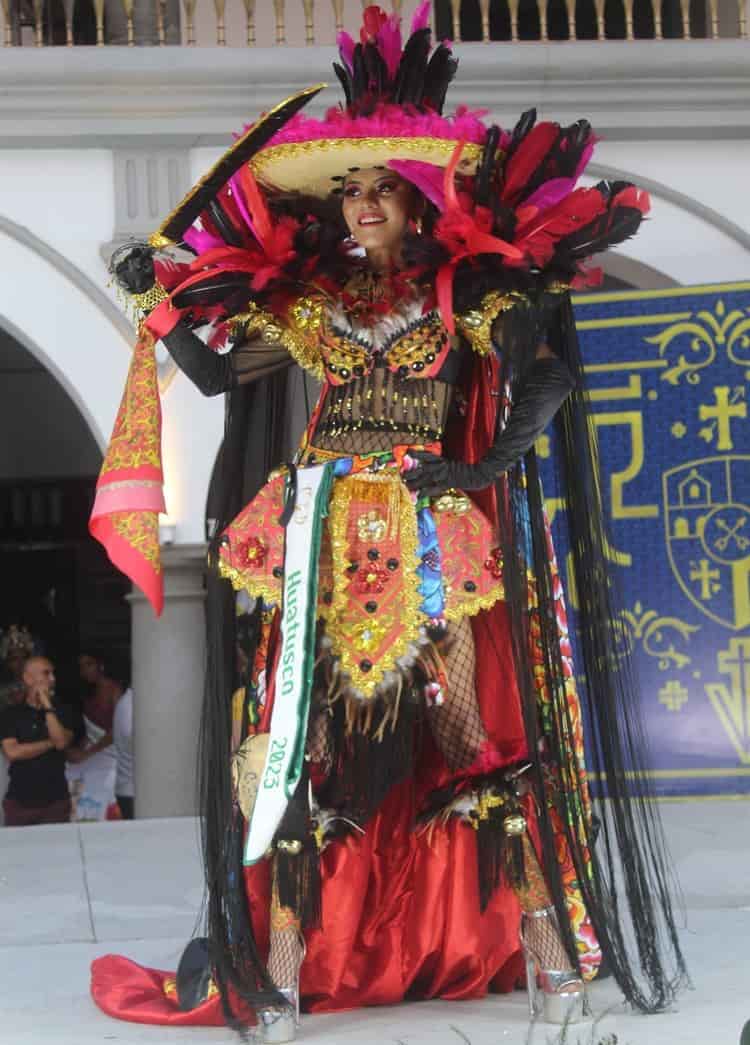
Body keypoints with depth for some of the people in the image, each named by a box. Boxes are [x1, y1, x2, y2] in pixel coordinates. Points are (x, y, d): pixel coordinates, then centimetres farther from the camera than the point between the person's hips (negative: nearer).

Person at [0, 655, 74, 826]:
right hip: (19, 801, -1)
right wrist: (51, 743, -7)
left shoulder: (61, 711, 6)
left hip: (55, 801, 1)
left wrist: (47, 706, -10)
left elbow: (61, 742, -11)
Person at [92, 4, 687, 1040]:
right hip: (323, 539, 2)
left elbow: (546, 384, -5)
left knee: (471, 723, -5)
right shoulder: (308, 299, 13)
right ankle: (288, 956, -2)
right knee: (301, 732, -3)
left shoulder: (466, 294, 4)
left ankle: (544, 936, 2)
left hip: (428, 542, -2)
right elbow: (214, 367, 13)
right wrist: (157, 299, 7)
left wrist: (481, 466, -16)